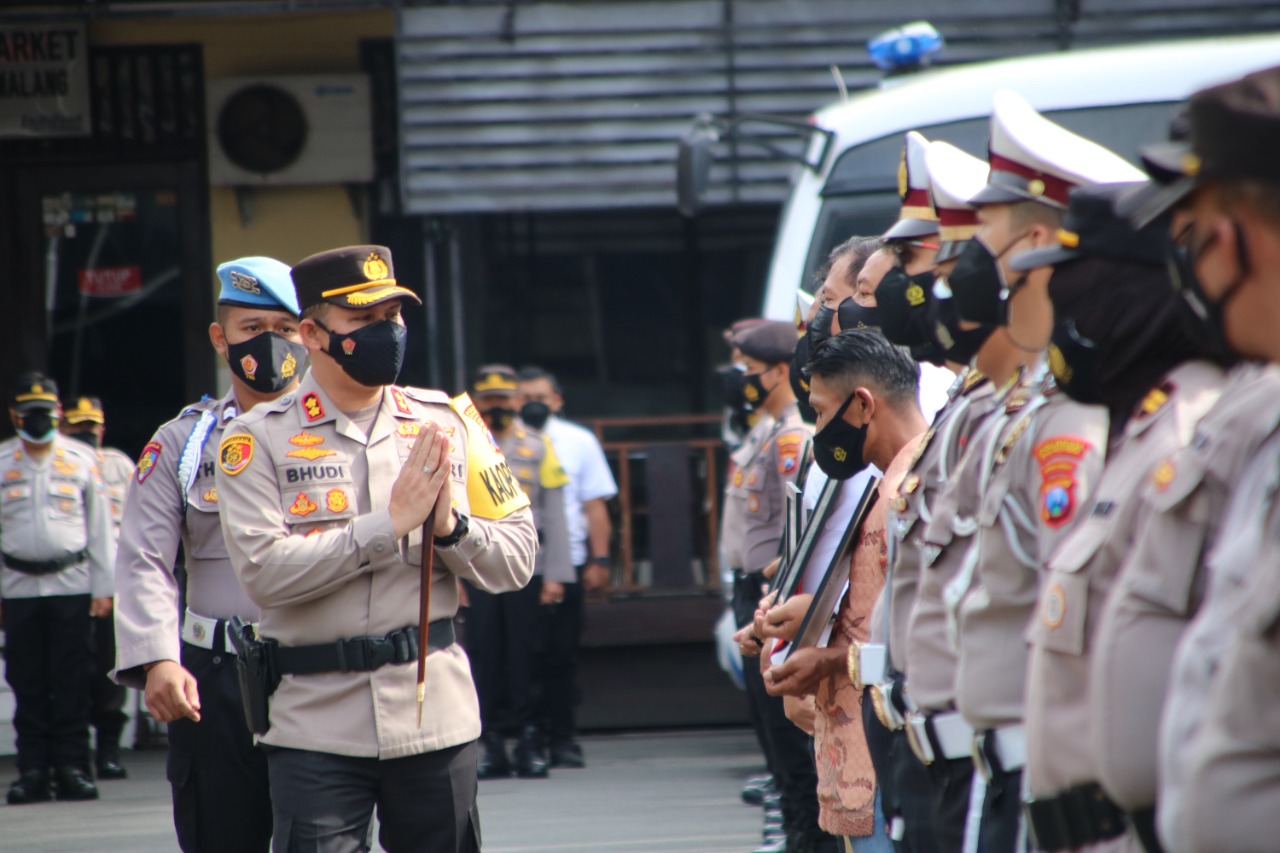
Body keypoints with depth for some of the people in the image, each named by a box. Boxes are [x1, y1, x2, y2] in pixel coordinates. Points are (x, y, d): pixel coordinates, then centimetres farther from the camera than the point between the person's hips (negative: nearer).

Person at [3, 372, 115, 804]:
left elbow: (100, 527, 10)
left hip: (71, 585, -1)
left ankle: (72, 767, 1)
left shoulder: (82, 460, 7)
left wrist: (103, 586, 5)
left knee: (72, 683, -4)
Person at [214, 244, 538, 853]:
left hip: (437, 717, 3)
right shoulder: (260, 438, -3)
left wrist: (449, 527, -11)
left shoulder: (447, 423, 8)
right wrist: (390, 523, -15)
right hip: (315, 727, -3)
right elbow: (264, 572, -16)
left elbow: (517, 562, 8)